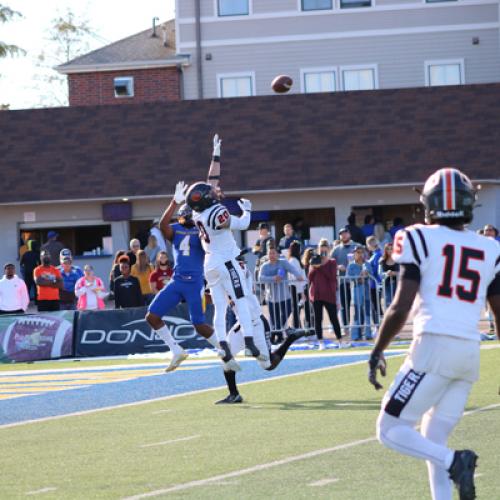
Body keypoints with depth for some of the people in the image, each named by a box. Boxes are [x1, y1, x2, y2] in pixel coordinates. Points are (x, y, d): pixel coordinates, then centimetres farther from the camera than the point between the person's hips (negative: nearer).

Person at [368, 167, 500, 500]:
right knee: (433, 443, 17)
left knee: (391, 431, 2)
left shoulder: (421, 240, 0)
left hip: (434, 345, -5)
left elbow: (400, 309, -6)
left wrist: (377, 353, 5)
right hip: (471, 351, 5)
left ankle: (454, 461, -20)